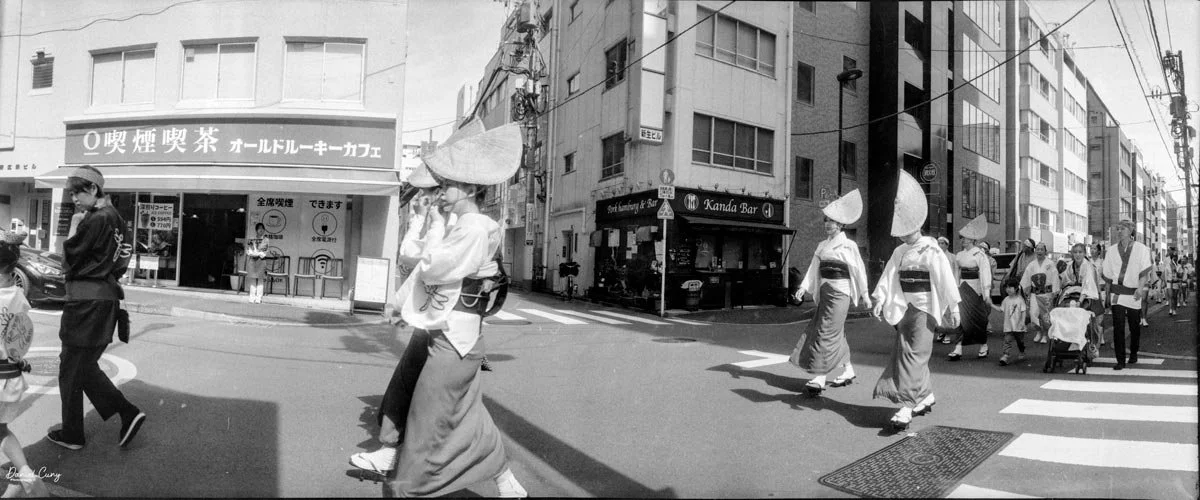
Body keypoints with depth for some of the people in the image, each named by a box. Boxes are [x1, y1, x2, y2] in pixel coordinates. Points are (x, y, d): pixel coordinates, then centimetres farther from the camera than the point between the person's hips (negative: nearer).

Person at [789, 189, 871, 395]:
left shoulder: (849, 245, -4)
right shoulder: (822, 245, 12)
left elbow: (859, 270, 0)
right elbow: (814, 269, 9)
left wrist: (865, 294, 3)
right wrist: (803, 288, -3)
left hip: (840, 290, -6)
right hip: (825, 290, 6)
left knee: (827, 332, -11)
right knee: (836, 332, 12)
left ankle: (820, 379, -11)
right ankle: (848, 371, 27)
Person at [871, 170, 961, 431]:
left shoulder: (932, 251, -7)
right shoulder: (899, 252, 10)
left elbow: (945, 278, -7)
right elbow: (888, 276, 5)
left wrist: (953, 307, -8)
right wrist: (880, 299, -7)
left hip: (925, 307, -6)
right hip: (904, 307, 7)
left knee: (915, 353, -12)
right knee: (905, 350, 10)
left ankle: (907, 405, -14)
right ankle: (926, 395, 29)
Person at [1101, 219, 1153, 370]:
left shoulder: (1141, 249, -1)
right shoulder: (1111, 251, 6)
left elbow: (1145, 273, -10)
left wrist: (1140, 288, -26)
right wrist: (1107, 296, 9)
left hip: (1134, 294, -1)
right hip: (1117, 293, 1)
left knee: (1135, 326, 10)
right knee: (1118, 326, -8)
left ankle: (1133, 354, 32)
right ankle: (1120, 360, -5)